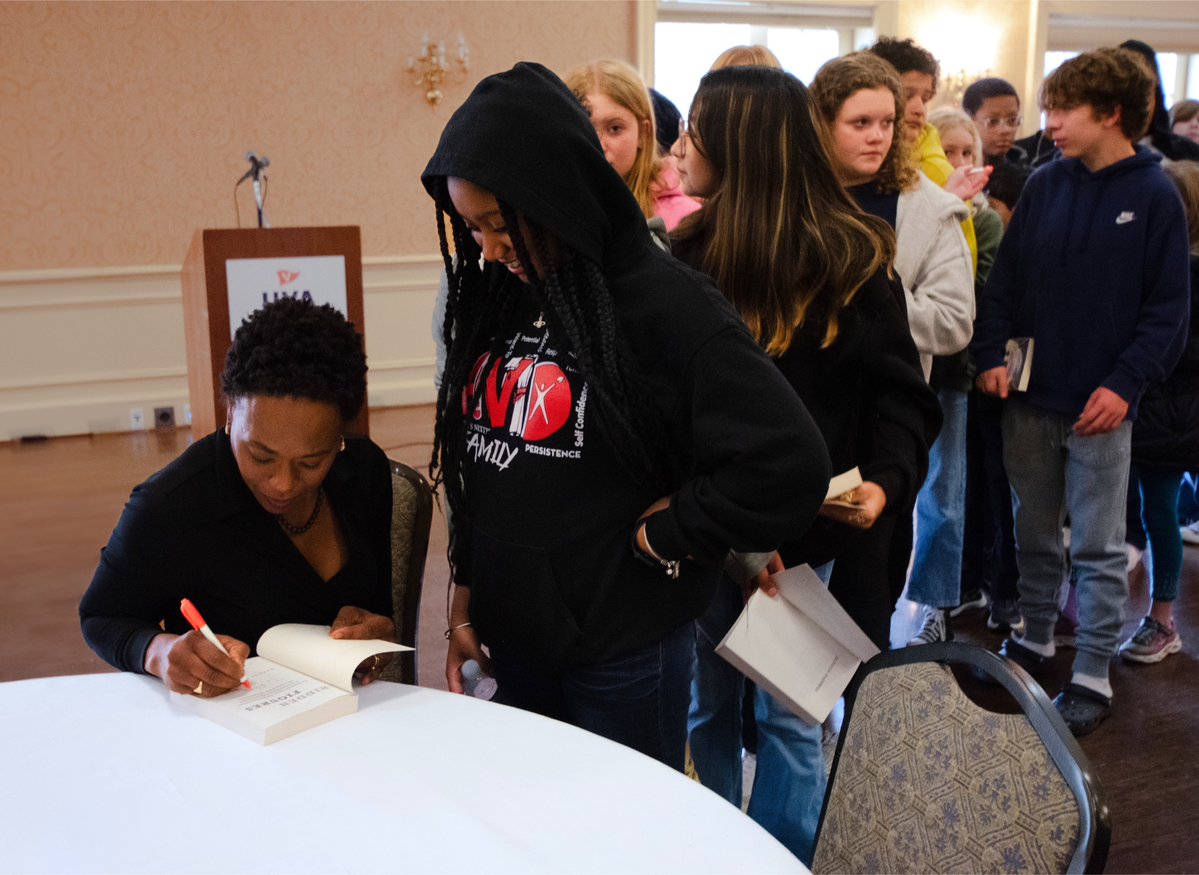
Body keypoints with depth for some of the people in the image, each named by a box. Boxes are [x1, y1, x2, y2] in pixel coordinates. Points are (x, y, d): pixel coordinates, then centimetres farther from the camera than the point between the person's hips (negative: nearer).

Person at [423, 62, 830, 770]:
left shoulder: (667, 304, -17)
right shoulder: (497, 296, 3)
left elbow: (791, 468, -23)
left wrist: (659, 533, -15)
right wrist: (467, 593, 11)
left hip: (623, 651, -6)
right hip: (512, 638, 6)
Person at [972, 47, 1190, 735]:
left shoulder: (1155, 195, -6)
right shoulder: (1045, 184, 4)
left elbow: (1168, 308, -6)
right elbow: (1007, 277, 7)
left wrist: (1124, 383, -15)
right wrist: (993, 355, -5)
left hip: (1101, 405, -4)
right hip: (1030, 397, 4)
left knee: (1098, 546, 5)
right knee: (1034, 532, 16)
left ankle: (1093, 676, 15)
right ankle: (1036, 638, 33)